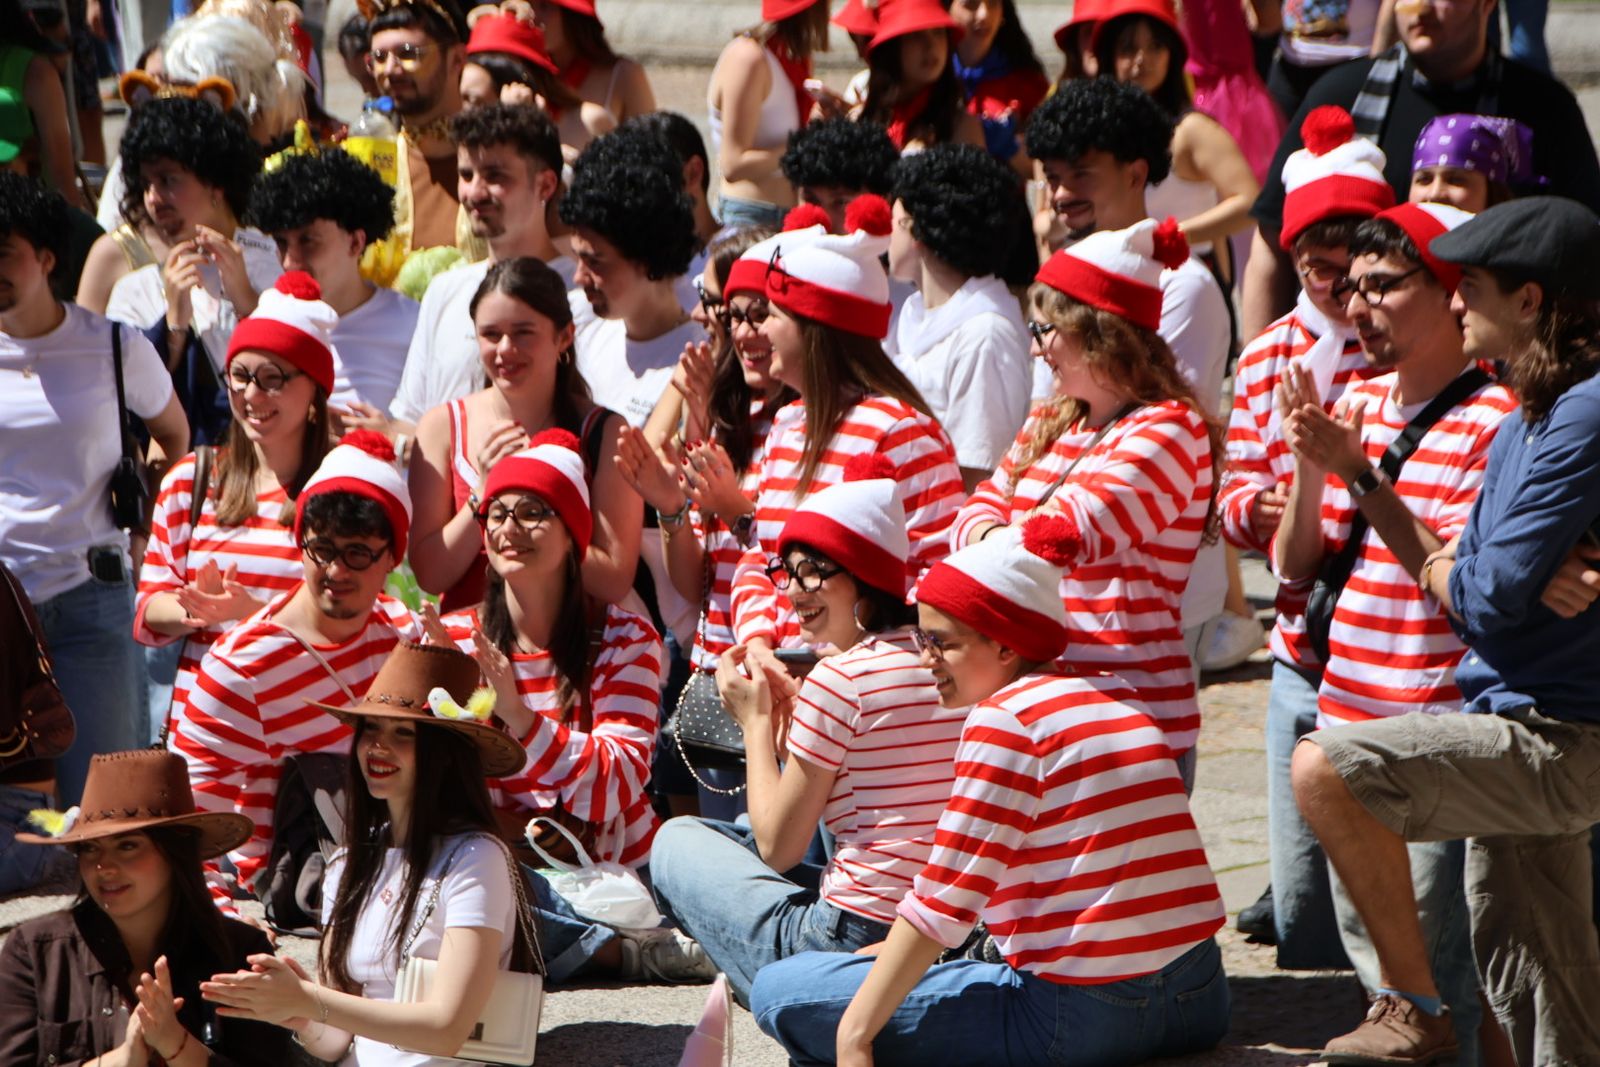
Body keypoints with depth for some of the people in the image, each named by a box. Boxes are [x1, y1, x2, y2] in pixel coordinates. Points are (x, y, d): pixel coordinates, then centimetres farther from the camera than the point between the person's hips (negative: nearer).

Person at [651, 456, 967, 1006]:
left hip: (853, 941, -8)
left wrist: (755, 720, 7)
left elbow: (777, 849, -4)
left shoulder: (840, 678, -14)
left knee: (678, 841, 15)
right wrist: (782, 710, 15)